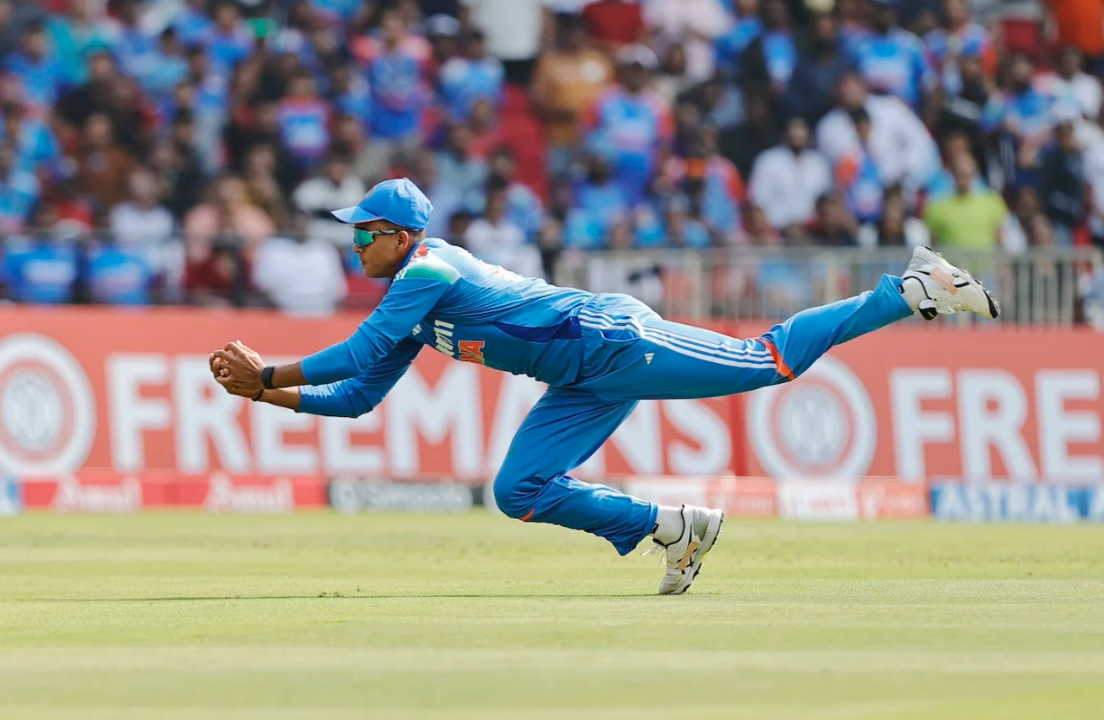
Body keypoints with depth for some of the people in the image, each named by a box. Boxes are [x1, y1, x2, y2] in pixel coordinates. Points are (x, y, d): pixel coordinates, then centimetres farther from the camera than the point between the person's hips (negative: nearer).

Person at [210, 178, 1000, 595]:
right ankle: (671, 528, 9)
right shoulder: (413, 302, 15)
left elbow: (358, 355, -23)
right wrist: (268, 393, 8)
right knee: (520, 491, 2)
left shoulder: (429, 271, -14)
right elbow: (359, 395, 18)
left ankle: (912, 290, 0)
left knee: (770, 361, -9)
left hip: (615, 340, -9)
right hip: (587, 385, 9)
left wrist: (268, 372, -15)